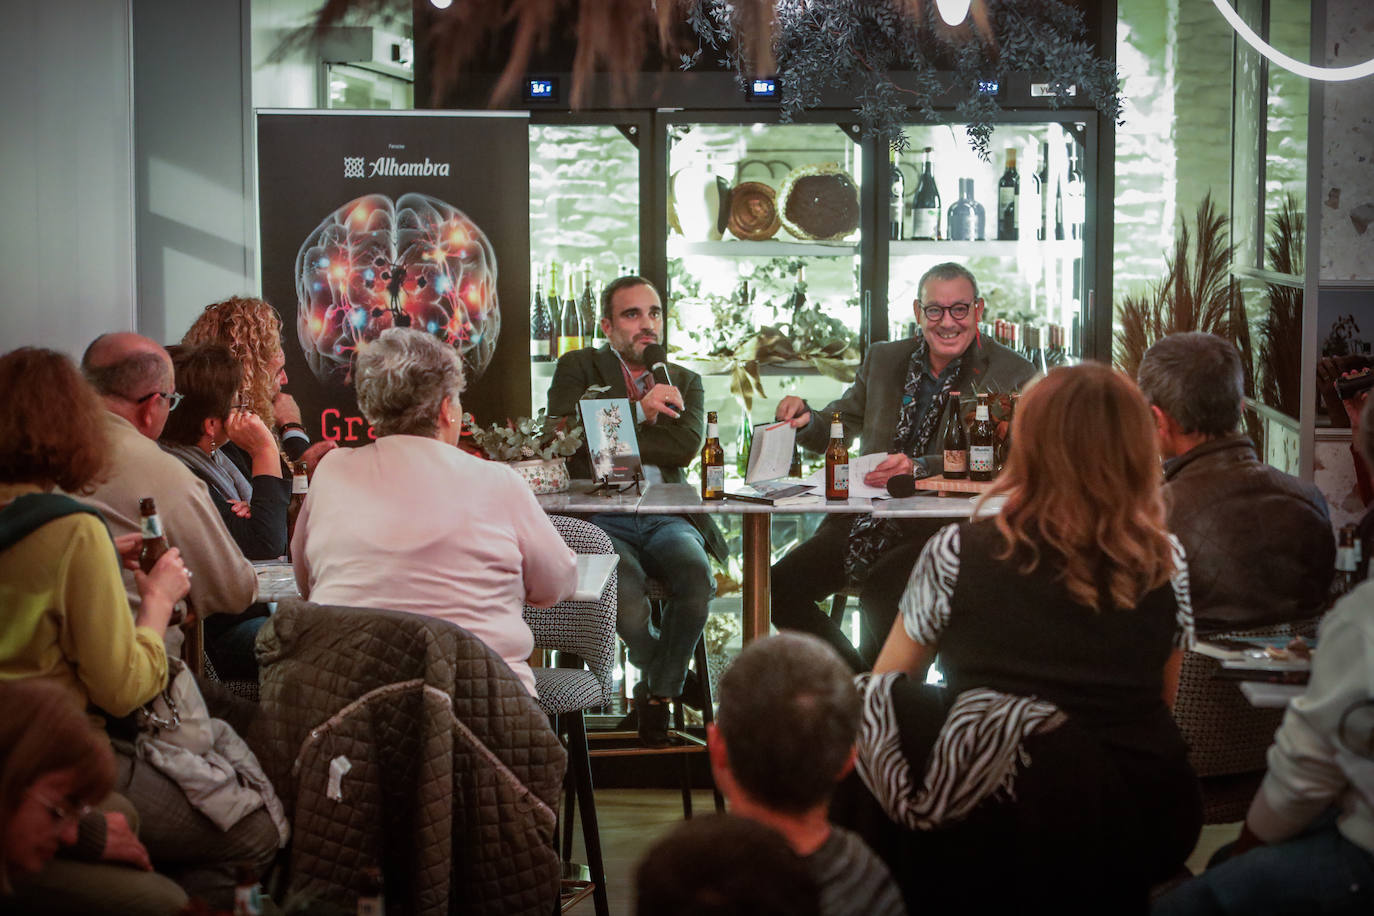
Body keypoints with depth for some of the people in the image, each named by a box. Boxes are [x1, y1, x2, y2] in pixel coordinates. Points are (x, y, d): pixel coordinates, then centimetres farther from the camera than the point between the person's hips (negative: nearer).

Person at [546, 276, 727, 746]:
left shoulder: (684, 382, 19)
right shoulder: (577, 368, 13)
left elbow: (688, 446, -1)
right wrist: (639, 413, -6)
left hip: (666, 519, 2)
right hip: (602, 519, -2)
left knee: (697, 578, -30)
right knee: (625, 595, -32)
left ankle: (657, 690, -4)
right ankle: (664, 676, 3)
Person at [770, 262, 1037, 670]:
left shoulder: (1012, 375, -2)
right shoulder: (883, 359, 13)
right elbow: (836, 429, 20)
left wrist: (918, 468, -27)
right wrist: (806, 419, -5)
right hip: (867, 517, 6)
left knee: (882, 591, -33)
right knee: (780, 585, -13)